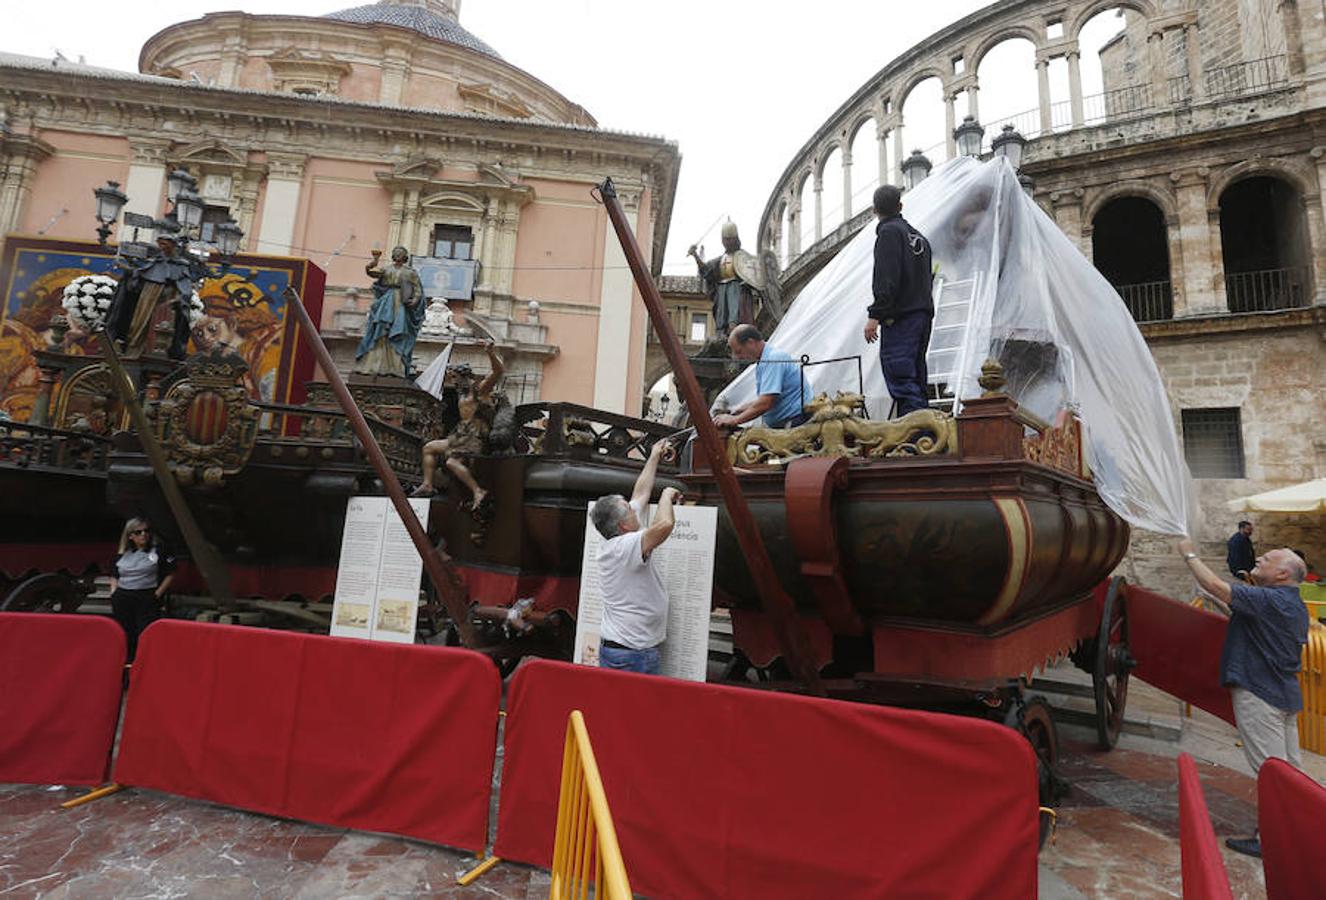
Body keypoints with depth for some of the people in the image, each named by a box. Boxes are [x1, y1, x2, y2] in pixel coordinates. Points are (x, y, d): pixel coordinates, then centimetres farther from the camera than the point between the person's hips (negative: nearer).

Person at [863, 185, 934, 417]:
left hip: (900, 319, -9)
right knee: (916, 381, 12)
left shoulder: (889, 232, -3)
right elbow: (927, 278, 23)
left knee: (902, 383, -13)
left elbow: (886, 279, -15)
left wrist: (875, 315, -18)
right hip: (923, 313, 9)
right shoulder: (919, 236, 22)